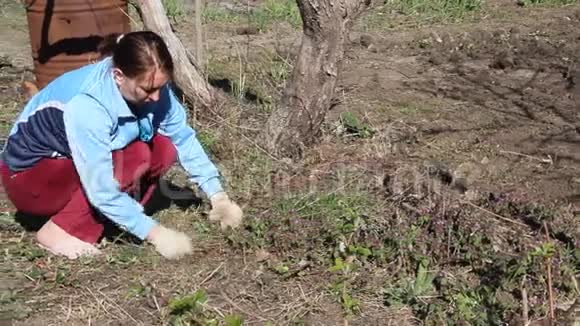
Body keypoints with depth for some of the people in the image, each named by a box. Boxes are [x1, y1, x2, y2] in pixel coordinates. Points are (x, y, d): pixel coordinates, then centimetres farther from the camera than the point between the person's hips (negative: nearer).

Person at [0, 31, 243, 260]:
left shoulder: (149, 83, -17)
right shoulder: (86, 106, -36)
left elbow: (183, 137, -9)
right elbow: (102, 191, -34)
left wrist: (218, 196, -15)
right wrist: (155, 233, -31)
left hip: (86, 166, 7)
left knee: (164, 149, -13)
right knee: (134, 160, -28)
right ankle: (60, 231, -16)